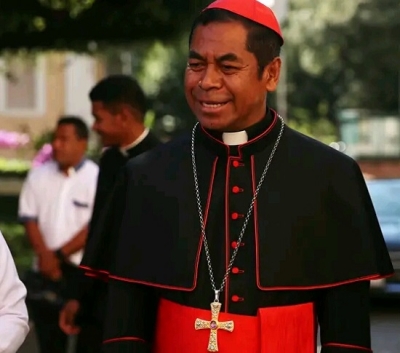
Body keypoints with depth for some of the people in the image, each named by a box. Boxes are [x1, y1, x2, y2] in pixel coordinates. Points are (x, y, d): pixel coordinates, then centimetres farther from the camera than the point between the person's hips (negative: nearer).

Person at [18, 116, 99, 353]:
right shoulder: (39, 175, 7)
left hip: (83, 270, -4)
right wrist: (45, 255, -9)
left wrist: (59, 255, -12)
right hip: (45, 270, 4)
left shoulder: (96, 178, -8)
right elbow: (29, 218, 6)